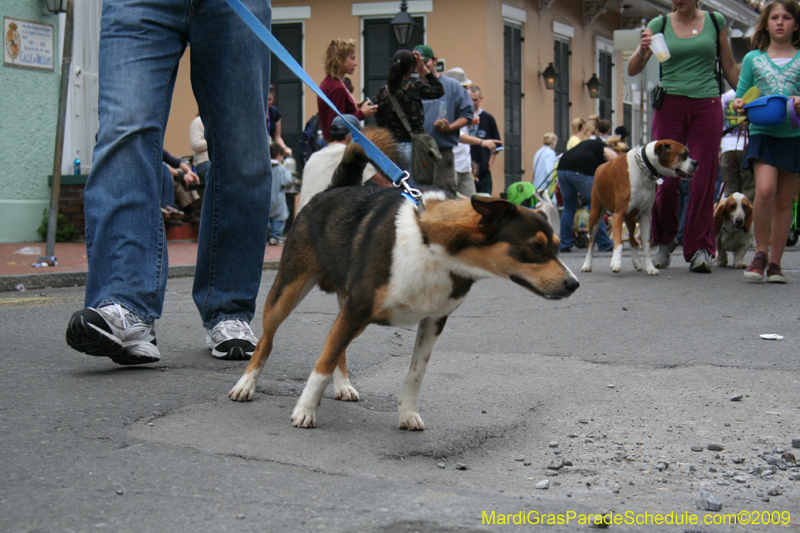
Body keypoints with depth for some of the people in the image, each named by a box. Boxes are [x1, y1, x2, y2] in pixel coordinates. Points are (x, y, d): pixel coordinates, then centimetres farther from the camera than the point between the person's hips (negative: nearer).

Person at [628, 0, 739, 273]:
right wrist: (642, 52, -20)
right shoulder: (659, 25, 5)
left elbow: (729, 66, 15)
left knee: (703, 179, -5)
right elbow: (632, 70, 1)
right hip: (670, 105, 0)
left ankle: (700, 249, 0)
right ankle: (663, 240, 18)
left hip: (707, 106, 0)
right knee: (666, 179, -3)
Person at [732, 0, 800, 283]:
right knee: (765, 190, -21)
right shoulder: (753, 58, 10)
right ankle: (761, 252, -6)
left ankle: (775, 263, 11)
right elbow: (741, 95, 12)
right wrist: (739, 105, -10)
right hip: (762, 132, -1)